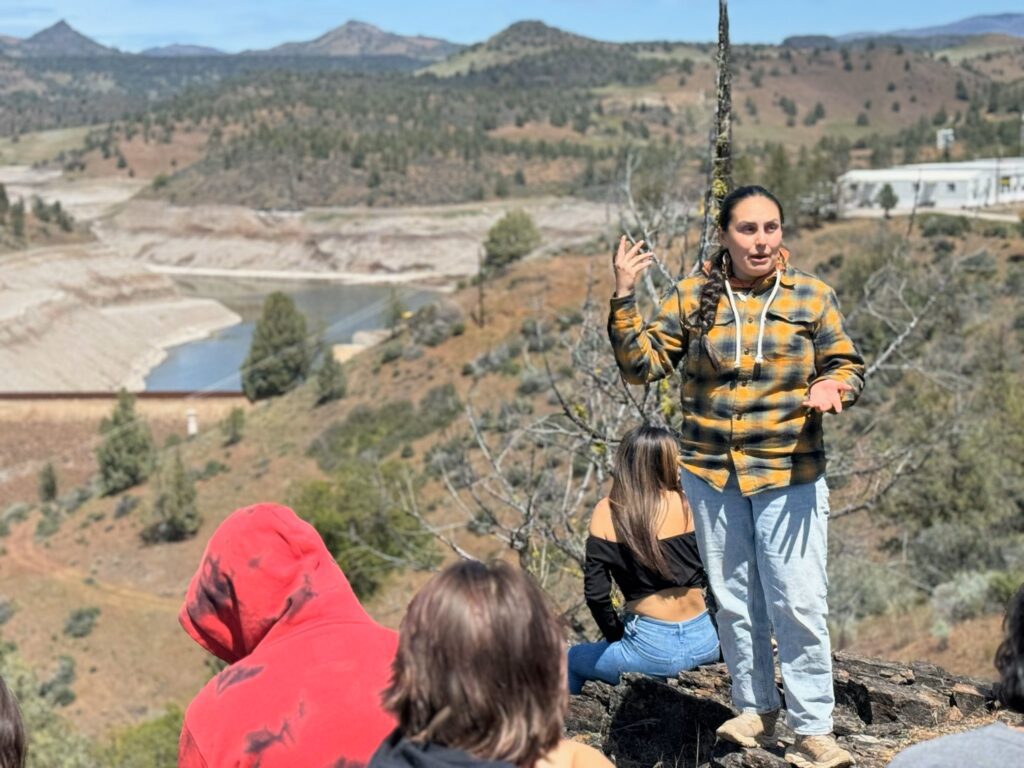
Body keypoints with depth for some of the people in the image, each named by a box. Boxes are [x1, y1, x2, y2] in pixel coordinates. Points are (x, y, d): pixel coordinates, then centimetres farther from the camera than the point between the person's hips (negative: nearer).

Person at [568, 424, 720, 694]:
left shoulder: (607, 512, -6)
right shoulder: (688, 504, -2)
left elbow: (595, 593, -7)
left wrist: (617, 636, 8)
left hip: (653, 649, -3)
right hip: (703, 642, 3)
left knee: (572, 660, 23)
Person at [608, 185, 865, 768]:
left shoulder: (812, 297, -2)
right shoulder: (692, 298, 0)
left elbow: (848, 366, 4)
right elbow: (643, 365, -2)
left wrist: (832, 389, -18)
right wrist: (625, 299, -14)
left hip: (791, 475, -2)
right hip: (711, 473, 2)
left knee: (798, 605, -3)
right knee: (734, 601, 13)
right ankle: (756, 709, 29)